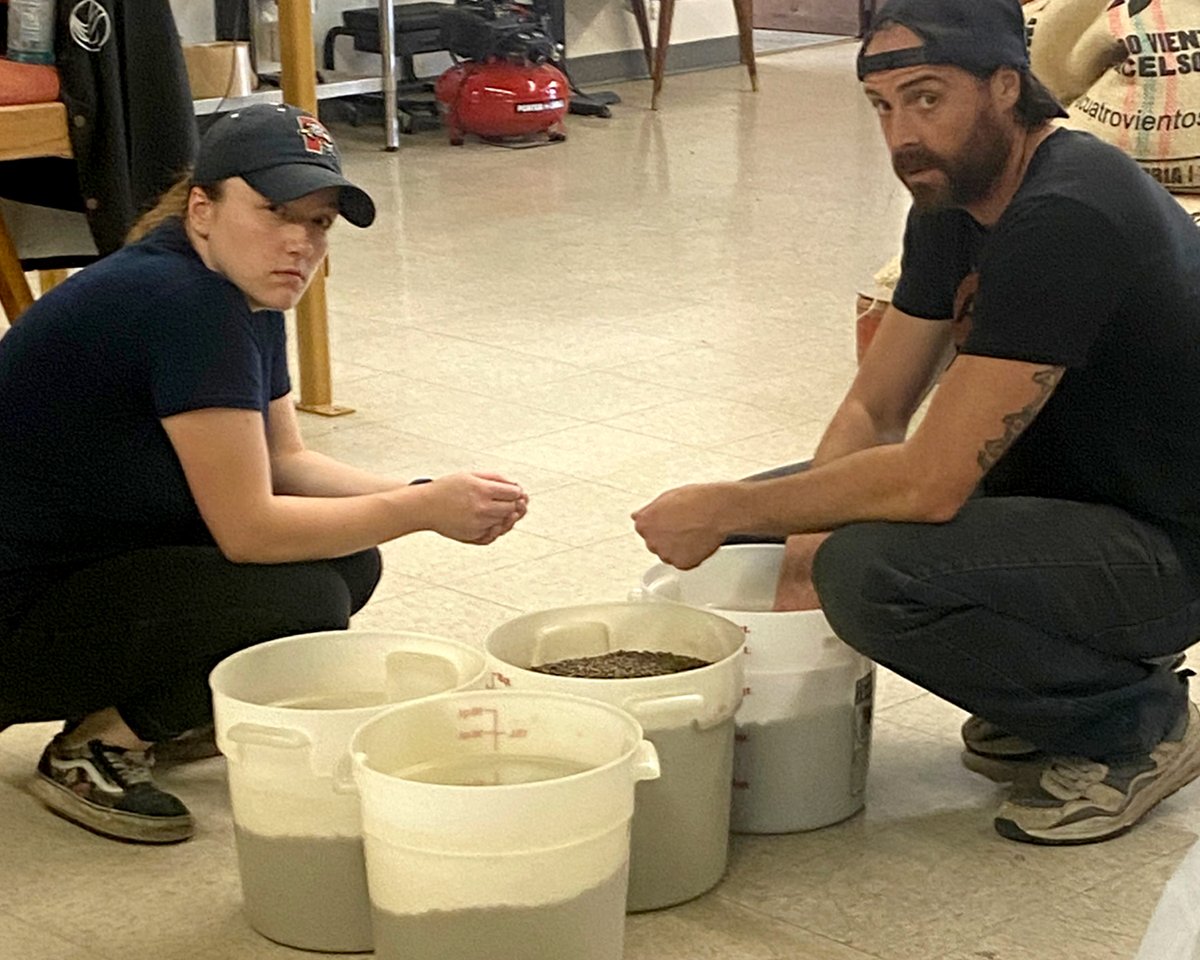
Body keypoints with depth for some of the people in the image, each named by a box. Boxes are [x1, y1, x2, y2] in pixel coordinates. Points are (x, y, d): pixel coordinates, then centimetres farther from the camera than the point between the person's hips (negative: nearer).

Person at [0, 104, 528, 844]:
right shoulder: (185, 304, -26)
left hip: (101, 561, 10)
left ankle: (143, 707, 10)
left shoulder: (245, 295, 3)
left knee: (350, 559, 1)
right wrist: (422, 509, -20)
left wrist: (427, 496, -7)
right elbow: (248, 527, -25)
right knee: (302, 602, -24)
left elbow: (285, 463, 8)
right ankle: (91, 752, -7)